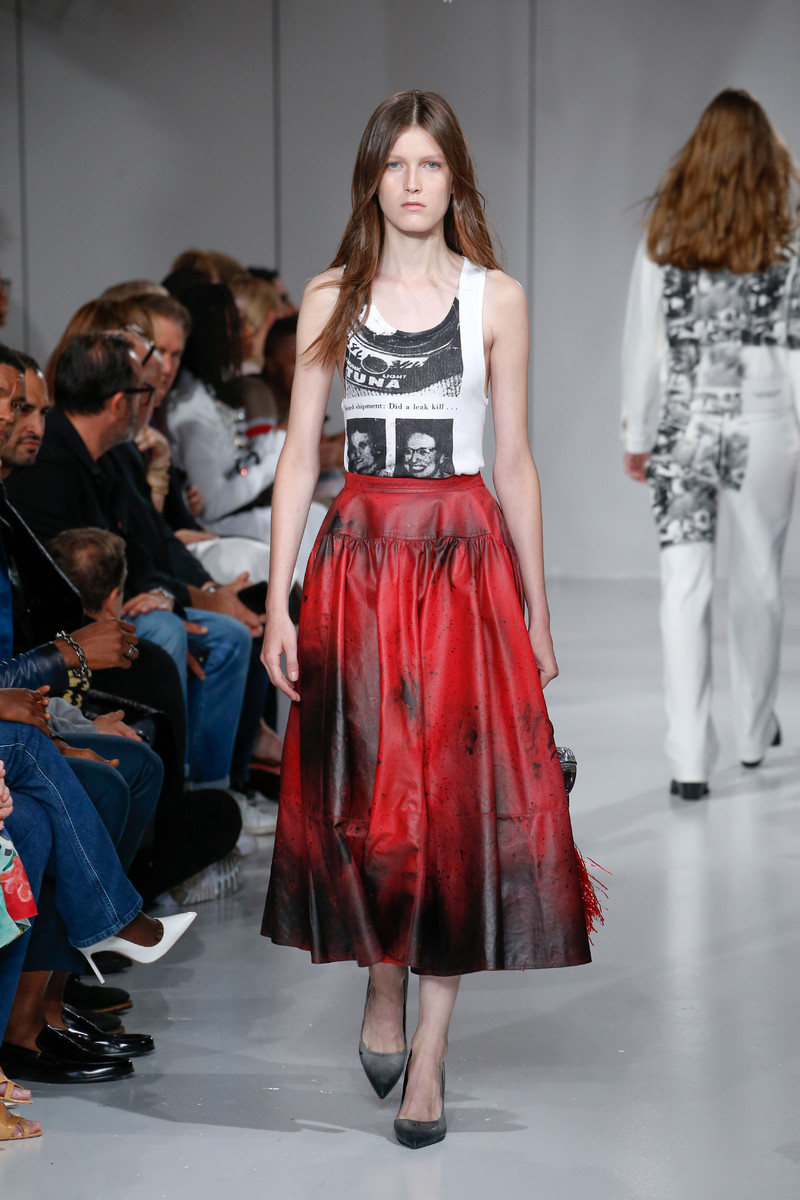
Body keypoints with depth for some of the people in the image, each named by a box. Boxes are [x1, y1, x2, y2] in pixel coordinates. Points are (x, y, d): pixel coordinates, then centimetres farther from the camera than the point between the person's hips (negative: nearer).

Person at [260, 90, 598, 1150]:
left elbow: (516, 461, 5)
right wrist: (278, 603, -3)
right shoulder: (330, 298, 5)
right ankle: (384, 985, 27)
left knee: (460, 796, -2)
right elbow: (299, 454, 4)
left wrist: (537, 611, 5)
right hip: (359, 555, 1)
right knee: (362, 792, 1)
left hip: (468, 556, 0)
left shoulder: (497, 298, 4)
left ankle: (431, 1054, 6)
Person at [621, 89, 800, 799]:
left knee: (685, 590, -1)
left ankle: (689, 760, -6)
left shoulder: (664, 235, -1)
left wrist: (638, 434, 9)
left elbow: (643, 341, 0)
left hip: (684, 427, 0)